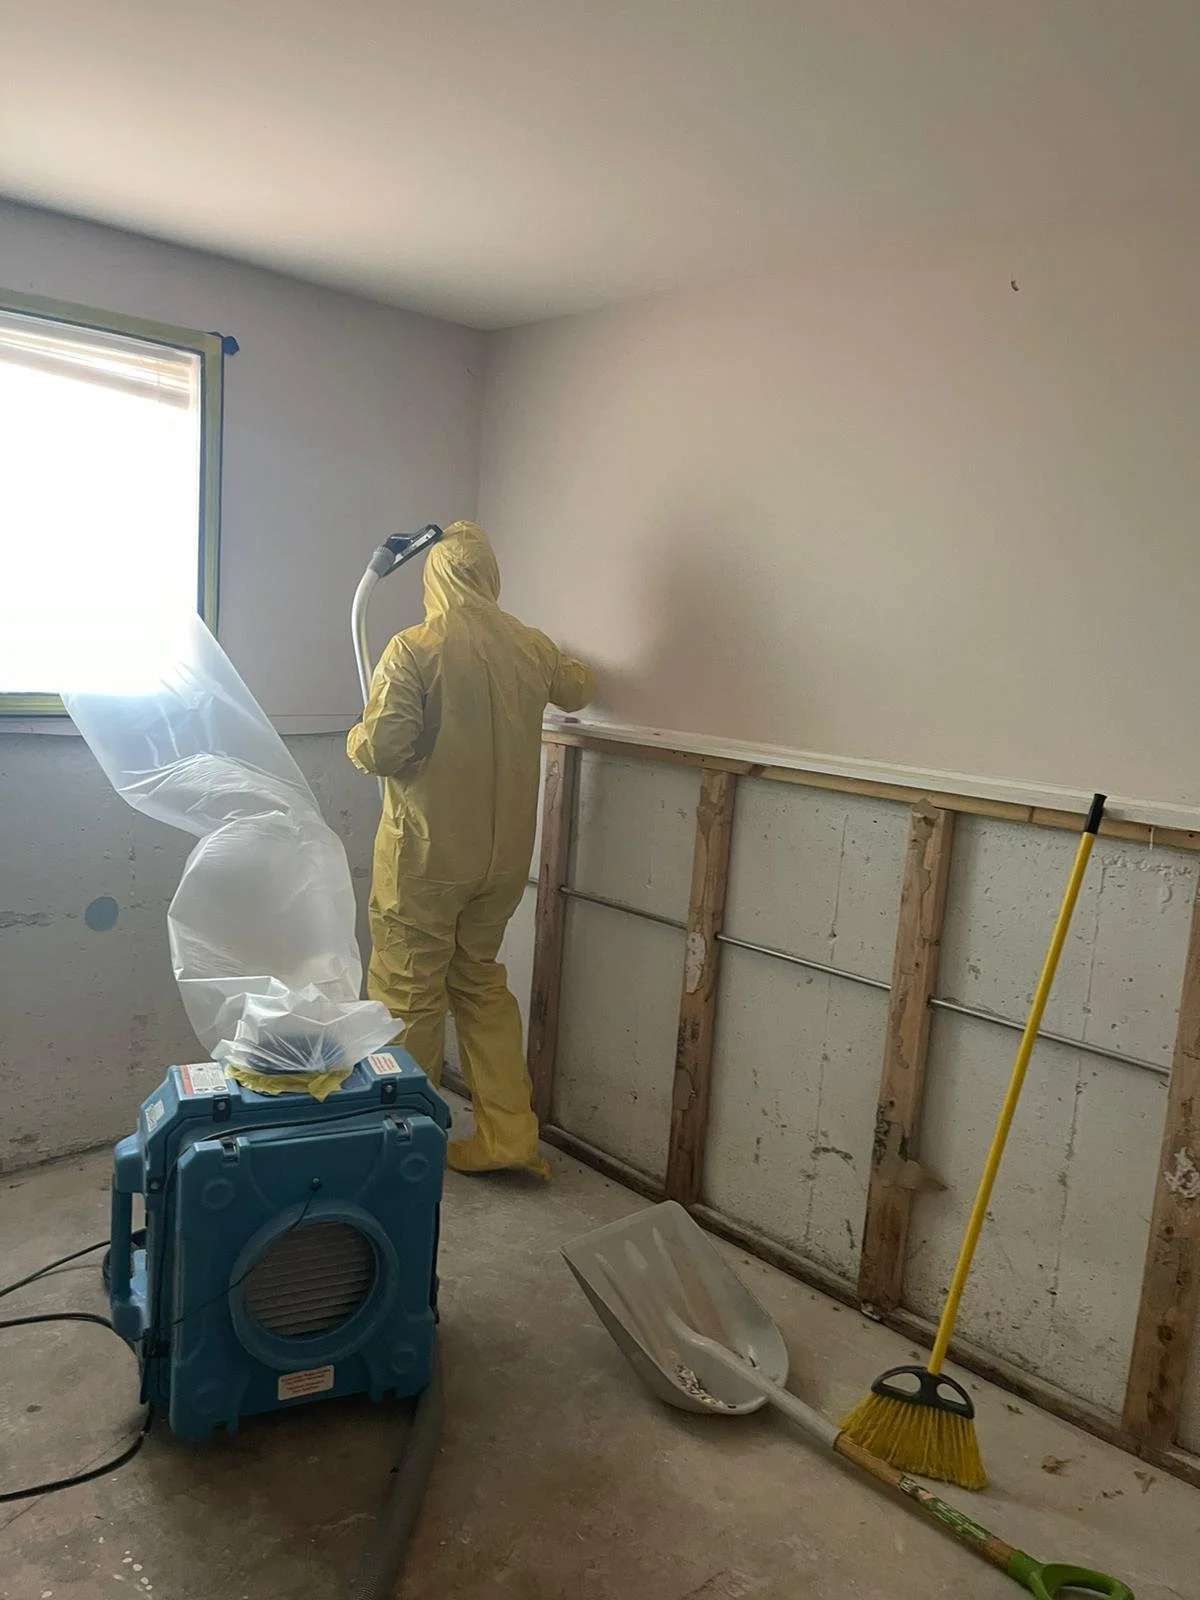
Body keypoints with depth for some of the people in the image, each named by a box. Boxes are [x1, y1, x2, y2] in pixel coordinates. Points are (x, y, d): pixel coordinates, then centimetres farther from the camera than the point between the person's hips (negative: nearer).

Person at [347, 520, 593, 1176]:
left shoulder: (415, 648, -14)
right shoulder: (533, 648, 3)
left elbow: (382, 750, -19)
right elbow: (577, 690, 24)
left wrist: (356, 739, 4)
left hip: (424, 856, -5)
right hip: (503, 855, 6)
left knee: (409, 996, 7)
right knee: (482, 983, 18)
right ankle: (508, 1135, 20)